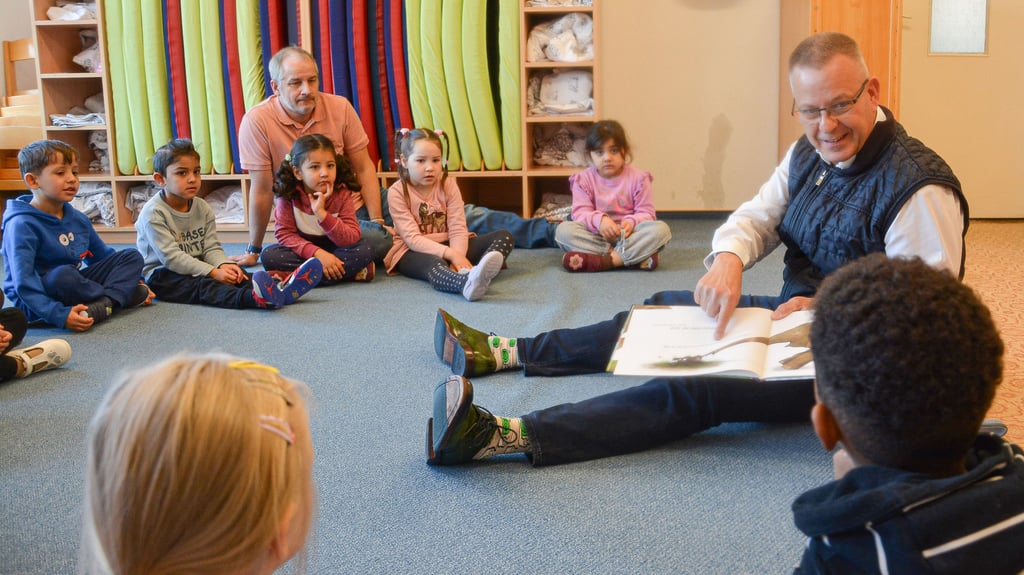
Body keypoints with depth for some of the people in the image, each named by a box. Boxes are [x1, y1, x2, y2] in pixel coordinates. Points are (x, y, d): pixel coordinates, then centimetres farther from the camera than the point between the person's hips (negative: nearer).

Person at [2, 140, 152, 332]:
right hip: (34, 303, -8)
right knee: (62, 275, -39)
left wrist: (134, 279, 13)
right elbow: (24, 282, -26)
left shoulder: (78, 219, 8)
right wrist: (60, 315, -35)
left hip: (76, 286, 8)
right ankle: (125, 294, -16)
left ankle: (102, 306, -25)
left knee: (132, 257, 1)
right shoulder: (22, 225, -17)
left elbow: (104, 255, 22)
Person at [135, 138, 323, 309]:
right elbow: (171, 257, -22)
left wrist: (224, 265, -23)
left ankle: (279, 290, -46)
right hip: (161, 275, -7)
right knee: (202, 285, -34)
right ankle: (252, 298, -65)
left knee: (235, 273, -18)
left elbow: (211, 248, 2)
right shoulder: (153, 214, -16)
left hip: (195, 269, 7)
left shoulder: (202, 208, 6)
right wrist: (213, 272, -27)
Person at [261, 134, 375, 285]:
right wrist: (317, 253, -33)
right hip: (303, 250, 0)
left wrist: (322, 213, -35)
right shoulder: (288, 195, -16)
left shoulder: (342, 194, -15)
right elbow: (284, 234, -18)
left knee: (365, 250, -27)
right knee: (269, 256, -28)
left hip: (335, 249, 0)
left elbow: (352, 238, -23)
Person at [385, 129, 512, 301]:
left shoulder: (448, 185, -3)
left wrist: (457, 257, -32)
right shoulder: (397, 192, -12)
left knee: (504, 236, -14)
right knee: (434, 264, -41)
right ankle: (467, 282, -76)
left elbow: (458, 229, -11)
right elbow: (413, 238, -20)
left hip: (448, 246, 5)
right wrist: (450, 254, -34)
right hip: (414, 252, -5)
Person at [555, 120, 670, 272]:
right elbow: (580, 213, -9)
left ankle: (602, 261, -37)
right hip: (596, 237, 0)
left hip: (628, 235, 0)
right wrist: (599, 220, -31)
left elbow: (646, 213, -3)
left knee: (661, 229, -27)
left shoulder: (638, 178, 0)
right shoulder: (583, 179, 0)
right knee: (563, 230, -27)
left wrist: (631, 222, -26)